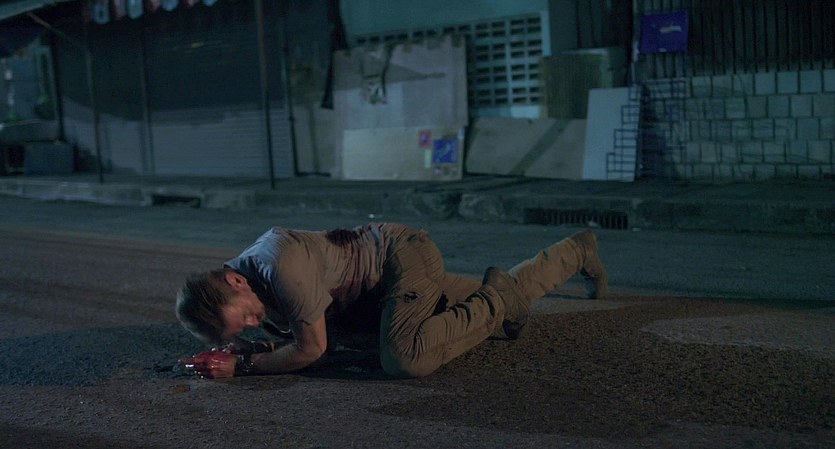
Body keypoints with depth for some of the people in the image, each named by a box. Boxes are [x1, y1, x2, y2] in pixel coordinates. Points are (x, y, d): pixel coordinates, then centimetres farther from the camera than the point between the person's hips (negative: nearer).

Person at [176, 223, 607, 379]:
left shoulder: (281, 266, -38)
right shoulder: (225, 291, -10)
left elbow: (311, 348, -30)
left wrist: (242, 364, -25)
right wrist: (245, 346, -15)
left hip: (401, 252, -8)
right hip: (379, 290, 8)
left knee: (404, 357, -35)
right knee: (509, 290, 24)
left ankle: (495, 303, -9)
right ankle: (578, 250, 45)